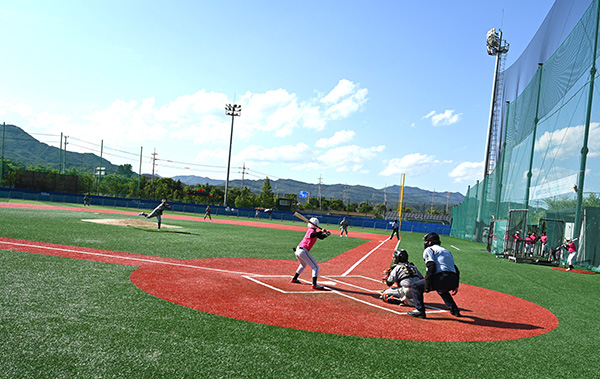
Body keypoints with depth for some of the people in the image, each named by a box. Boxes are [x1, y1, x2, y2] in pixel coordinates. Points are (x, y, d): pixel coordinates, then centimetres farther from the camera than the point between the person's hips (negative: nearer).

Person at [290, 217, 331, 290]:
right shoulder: (311, 230, -8)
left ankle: (294, 279, 43)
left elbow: (321, 237, 21)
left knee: (303, 265, 35)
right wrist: (321, 231, -28)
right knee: (315, 267, -5)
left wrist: (326, 235, 2)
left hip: (298, 250, 10)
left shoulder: (312, 230, 18)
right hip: (303, 251, -10)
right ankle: (314, 284, -15)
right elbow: (311, 235, -32)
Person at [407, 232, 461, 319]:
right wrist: (456, 286, 30)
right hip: (453, 281, 8)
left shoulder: (429, 249, 8)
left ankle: (420, 310, -5)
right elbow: (456, 270, 27)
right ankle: (455, 310, 36)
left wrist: (427, 285, -11)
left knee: (416, 286, 5)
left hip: (442, 278, -8)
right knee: (441, 289, 40)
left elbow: (431, 267, -9)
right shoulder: (447, 251, 32)